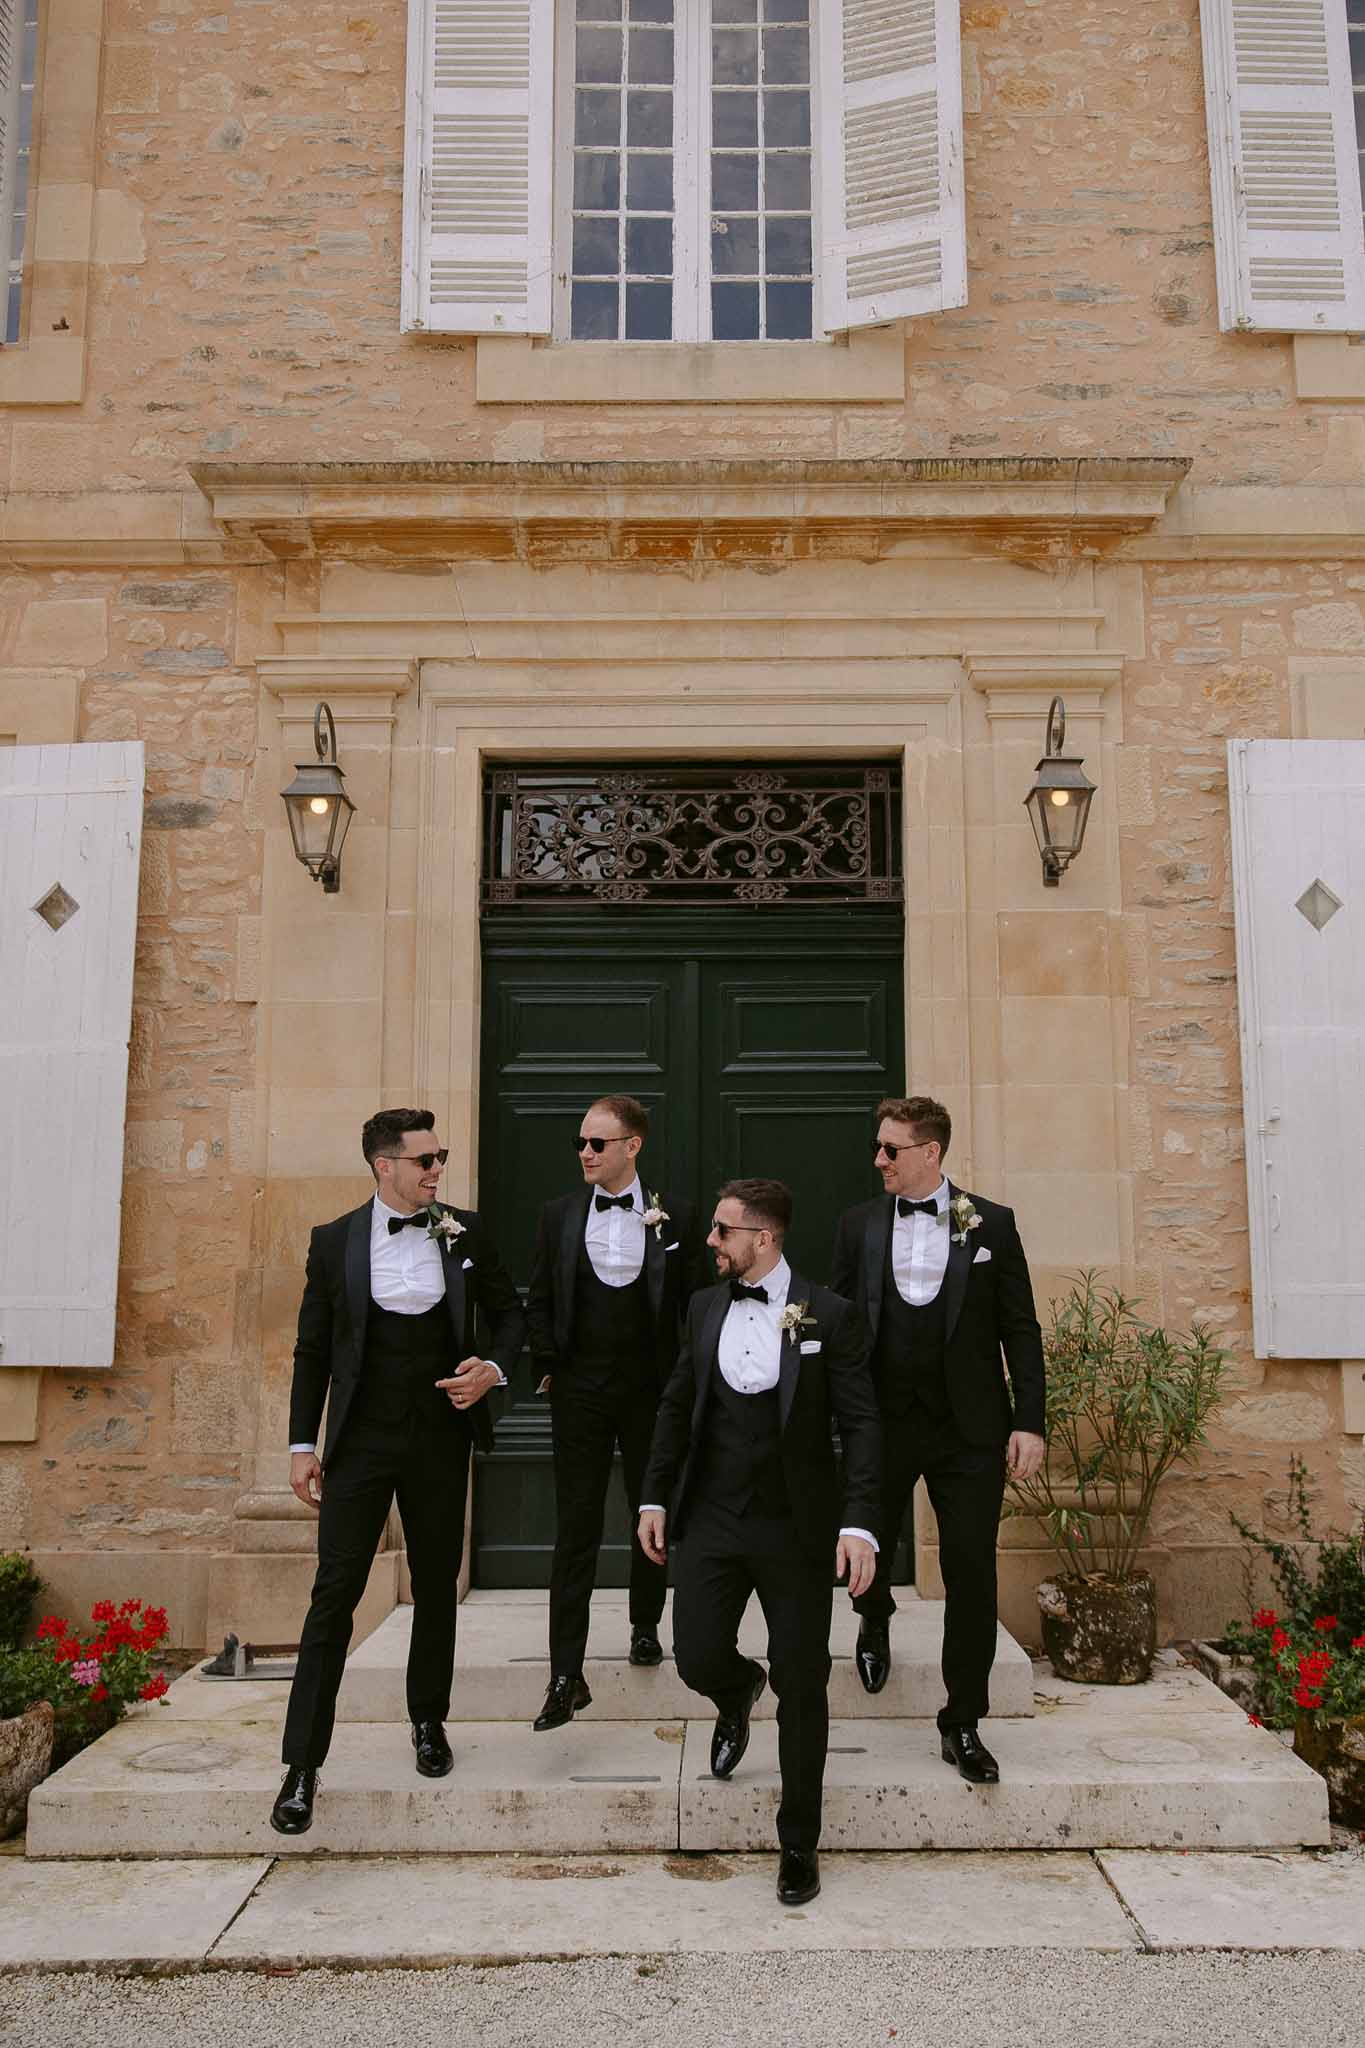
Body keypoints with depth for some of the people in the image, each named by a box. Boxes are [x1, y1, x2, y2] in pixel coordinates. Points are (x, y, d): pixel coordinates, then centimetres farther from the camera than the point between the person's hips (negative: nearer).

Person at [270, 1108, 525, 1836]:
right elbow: (313, 1348, 3)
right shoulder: (335, 1241, -2)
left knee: (436, 1586, 14)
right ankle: (302, 1764, 4)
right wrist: (302, 1444, 0)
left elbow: (509, 1313, 11)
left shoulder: (463, 1231, 1)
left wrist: (495, 1367, -9)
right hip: (362, 1440, -2)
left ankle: (428, 1721, 34)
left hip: (440, 1439, 2)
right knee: (335, 1592, -5)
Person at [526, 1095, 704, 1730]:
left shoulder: (674, 1217, -3)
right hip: (580, 1393, 0)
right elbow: (539, 1299, 8)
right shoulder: (559, 1214, 2)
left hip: (651, 1391, 0)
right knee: (576, 1529, -2)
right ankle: (566, 1674, 1)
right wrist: (548, 1366, -1)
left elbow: (693, 1302, 2)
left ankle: (645, 1625, 39)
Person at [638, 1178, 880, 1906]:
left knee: (801, 1687, 4)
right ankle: (737, 1693, 37)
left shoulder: (829, 1315, -8)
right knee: (698, 1660, -2)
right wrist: (655, 1498, 10)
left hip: (795, 1527, -3)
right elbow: (676, 1405, 13)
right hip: (710, 1520, 3)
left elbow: (859, 1424, -7)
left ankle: (799, 1845, 23)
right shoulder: (703, 1307, 5)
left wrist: (859, 1523, -15)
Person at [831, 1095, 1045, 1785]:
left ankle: (963, 1723, 17)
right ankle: (875, 1623, 50)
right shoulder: (858, 1225, 4)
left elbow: (1020, 1329, 1)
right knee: (869, 1549, 14)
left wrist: (1028, 1422, -5)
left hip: (970, 1428, -1)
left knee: (972, 1574, 1)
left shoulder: (991, 1223, 0)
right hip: (882, 1423, 2)